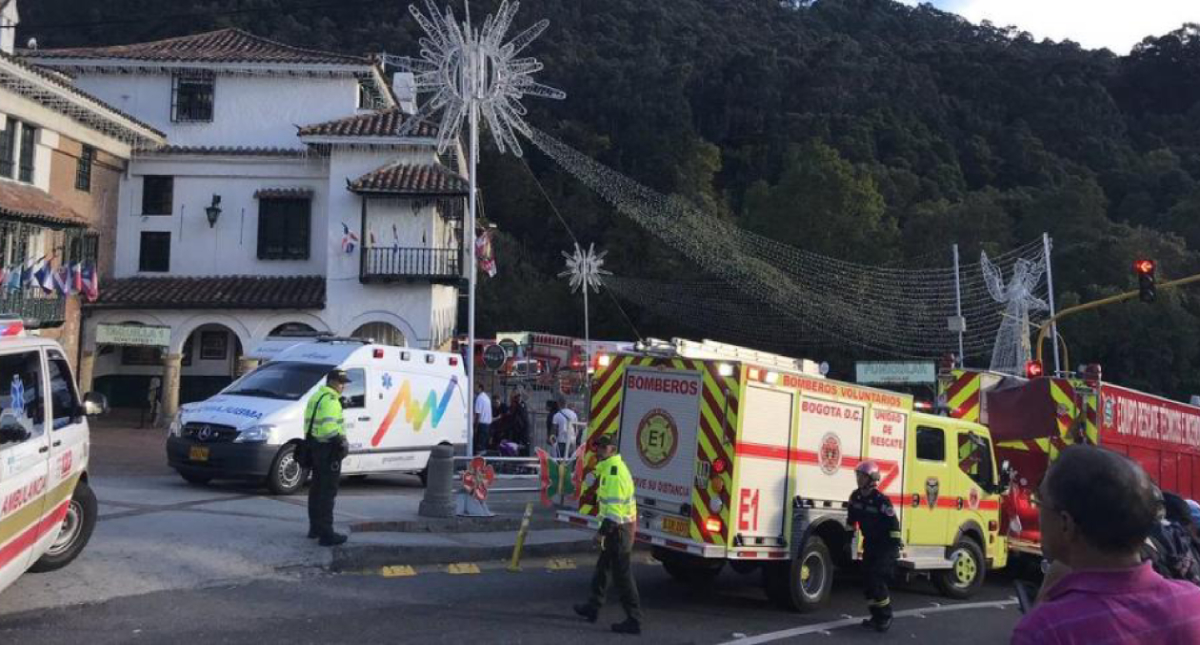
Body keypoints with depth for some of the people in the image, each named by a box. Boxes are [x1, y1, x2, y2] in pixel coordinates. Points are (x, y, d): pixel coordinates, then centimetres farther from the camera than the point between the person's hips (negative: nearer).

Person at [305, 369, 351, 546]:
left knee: (316, 488, 19)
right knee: (328, 491, -8)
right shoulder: (330, 400, -17)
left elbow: (310, 422, 19)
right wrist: (340, 441, -17)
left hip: (314, 445, 10)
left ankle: (315, 528, 31)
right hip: (328, 450, -10)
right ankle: (326, 534, -7)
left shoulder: (316, 397, 16)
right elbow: (328, 426, -28)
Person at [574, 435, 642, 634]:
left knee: (622, 575, -5)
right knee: (603, 569, 21)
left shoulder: (614, 472, -20)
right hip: (618, 528, 11)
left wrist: (603, 532, -24)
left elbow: (615, 507, -26)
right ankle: (593, 608, 34)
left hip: (618, 529, -11)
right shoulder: (611, 468, 14)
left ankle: (634, 620, -1)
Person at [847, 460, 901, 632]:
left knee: (877, 579, -14)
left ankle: (886, 617, -2)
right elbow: (851, 519, 13)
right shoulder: (856, 497, 0)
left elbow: (894, 524, -21)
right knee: (867, 581, 6)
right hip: (870, 544, 7)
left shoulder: (881, 500, -22)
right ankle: (876, 616, 17)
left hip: (885, 545, -7)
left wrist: (896, 546, -22)